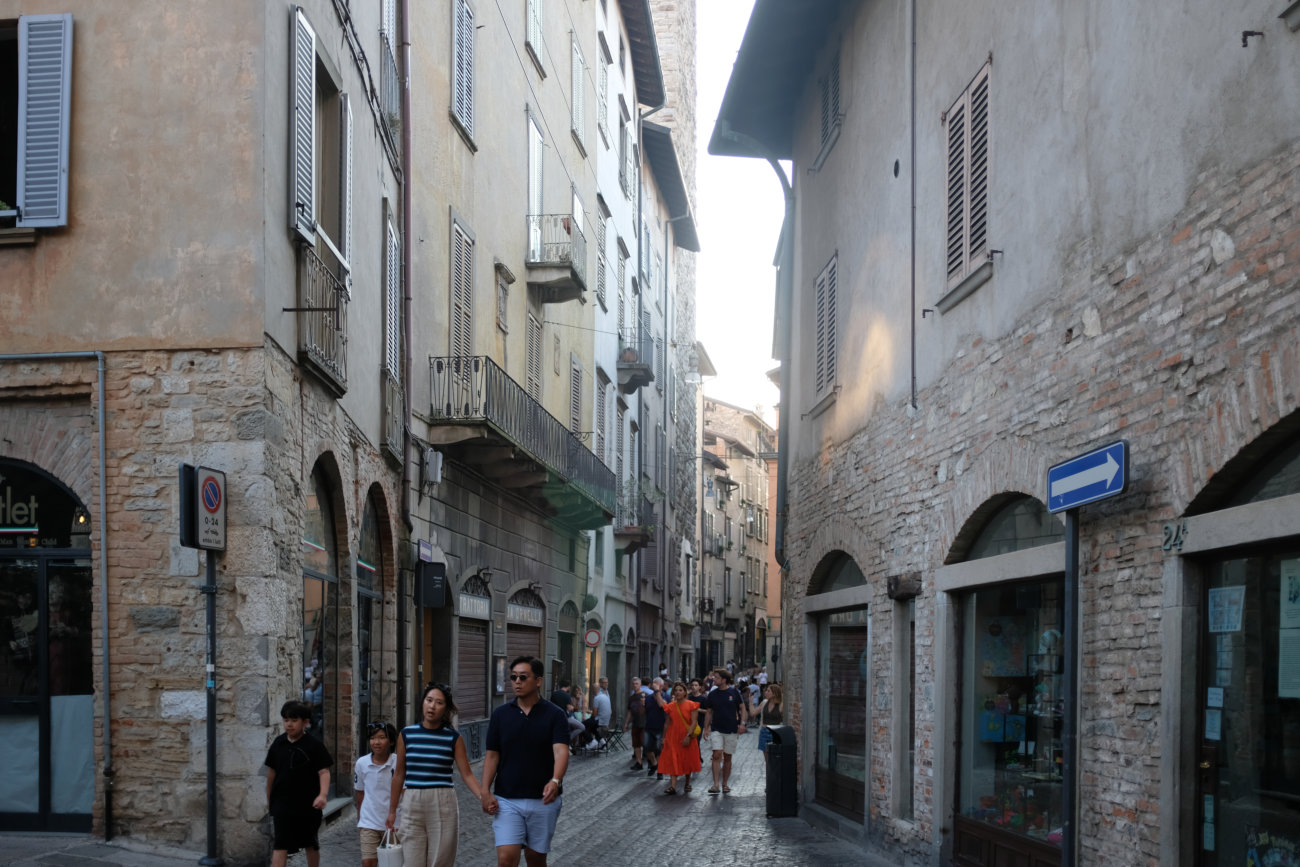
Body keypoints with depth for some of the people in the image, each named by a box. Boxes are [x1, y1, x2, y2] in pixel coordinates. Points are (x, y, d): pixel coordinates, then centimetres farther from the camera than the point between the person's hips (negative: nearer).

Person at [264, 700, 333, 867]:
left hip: (308, 803, -1)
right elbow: (271, 772, 14)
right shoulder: (278, 744, 4)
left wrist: (323, 794, -29)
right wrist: (269, 799, 20)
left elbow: (324, 772, -13)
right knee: (280, 846, -8)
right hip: (282, 803, 2)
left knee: (311, 844, 14)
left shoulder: (314, 745, -7)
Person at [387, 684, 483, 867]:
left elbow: (467, 774, -1)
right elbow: (399, 775, 12)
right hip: (412, 804, 1)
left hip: (442, 804, -1)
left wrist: (483, 797, -17)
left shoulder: (453, 738, 2)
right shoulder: (407, 734, 5)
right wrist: (392, 811, 14)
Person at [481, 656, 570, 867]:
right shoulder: (501, 714, 3)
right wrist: (485, 791, -8)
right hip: (507, 800, 1)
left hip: (543, 800, -1)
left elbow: (561, 751, -17)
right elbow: (492, 755, 5)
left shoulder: (554, 715, -4)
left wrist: (555, 781, -36)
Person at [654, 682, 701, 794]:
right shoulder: (670, 706, 6)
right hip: (673, 737, 2)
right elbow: (667, 723, 13)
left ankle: (687, 782, 30)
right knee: (673, 761, -7)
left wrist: (688, 736, -20)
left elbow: (694, 722, -11)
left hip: (686, 737, -2)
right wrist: (664, 737, 11)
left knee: (687, 761, 10)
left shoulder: (691, 705, -6)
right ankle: (673, 786, -12)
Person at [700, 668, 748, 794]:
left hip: (731, 730, 0)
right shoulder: (712, 694, 5)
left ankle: (725, 784, 18)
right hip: (716, 729, 0)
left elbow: (743, 708, 5)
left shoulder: (734, 692, -1)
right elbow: (708, 712, 10)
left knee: (727, 757, 7)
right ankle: (715, 784, -15)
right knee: (717, 755, -12)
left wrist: (742, 723, -6)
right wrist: (706, 728, 5)